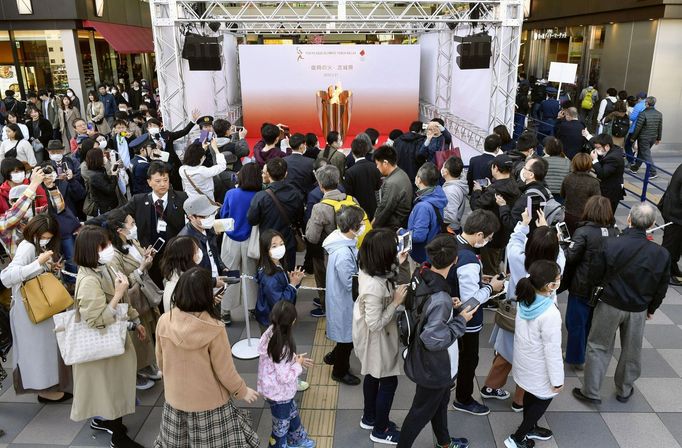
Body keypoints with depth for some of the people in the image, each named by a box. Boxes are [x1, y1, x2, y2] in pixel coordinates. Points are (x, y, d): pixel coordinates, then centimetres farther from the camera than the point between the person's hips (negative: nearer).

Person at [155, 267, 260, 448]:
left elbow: (161, 362, 2)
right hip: (209, 403, -4)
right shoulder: (214, 329, -26)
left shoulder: (164, 322, -14)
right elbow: (225, 371, -16)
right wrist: (242, 391, 2)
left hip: (176, 399, 4)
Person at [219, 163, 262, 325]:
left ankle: (225, 311, 17)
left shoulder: (231, 194, -12)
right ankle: (252, 306, 27)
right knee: (250, 274, 16)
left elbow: (223, 215, 1)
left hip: (231, 240, 1)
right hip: (250, 240, 0)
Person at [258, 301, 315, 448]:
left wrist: (295, 358, 1)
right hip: (279, 393, -9)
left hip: (274, 389, 9)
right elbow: (284, 377, -28)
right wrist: (298, 364, -15)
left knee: (293, 415, 31)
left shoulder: (271, 333, -10)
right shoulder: (282, 347, -36)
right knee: (281, 425, 17)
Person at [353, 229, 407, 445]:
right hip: (377, 339, -8)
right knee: (388, 381, 15)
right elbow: (375, 324, -30)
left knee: (372, 376, 28)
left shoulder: (367, 269, -14)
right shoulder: (374, 286, -40)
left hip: (368, 335, 8)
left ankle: (369, 418, 50)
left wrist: (396, 264, 0)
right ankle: (380, 430, 36)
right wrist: (396, 302, -26)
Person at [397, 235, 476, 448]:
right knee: (421, 411, 15)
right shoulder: (440, 298, -37)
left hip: (423, 358, 9)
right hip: (433, 366, -9)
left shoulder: (421, 276, -11)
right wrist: (460, 320, -22)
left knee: (440, 401, 31)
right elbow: (434, 340, -32)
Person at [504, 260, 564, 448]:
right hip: (539, 369, -7)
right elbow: (552, 350, -24)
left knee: (531, 394, 26)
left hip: (524, 362, 7)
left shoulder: (526, 301, -12)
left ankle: (530, 428, 47)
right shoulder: (550, 314, -33)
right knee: (544, 399, 16)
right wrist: (557, 379, -13)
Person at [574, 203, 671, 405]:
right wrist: (651, 308, 16)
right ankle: (624, 390, 39)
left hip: (609, 305, -2)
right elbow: (661, 288, -2)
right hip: (638, 310, 2)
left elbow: (594, 276, -12)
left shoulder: (610, 244, -24)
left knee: (598, 347, 13)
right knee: (631, 351, 21)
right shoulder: (662, 254, -15)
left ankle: (591, 391, 19)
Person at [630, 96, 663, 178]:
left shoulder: (643, 114, -18)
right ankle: (635, 167, 34)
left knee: (646, 155, 0)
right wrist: (658, 138, 18)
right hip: (653, 138, 6)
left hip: (643, 138, -6)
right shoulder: (659, 114, 1)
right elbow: (660, 128, 7)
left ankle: (653, 172, -3)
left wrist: (633, 138, -4)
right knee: (641, 152, 21)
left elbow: (638, 127, -15)